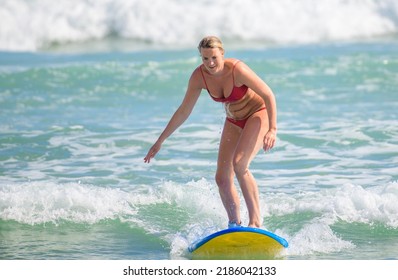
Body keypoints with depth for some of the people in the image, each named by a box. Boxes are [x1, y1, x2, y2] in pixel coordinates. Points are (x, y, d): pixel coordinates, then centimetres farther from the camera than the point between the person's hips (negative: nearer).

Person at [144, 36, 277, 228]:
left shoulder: (237, 69, -30)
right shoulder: (199, 76, -15)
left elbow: (269, 95, -23)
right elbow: (183, 111, -4)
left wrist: (272, 129, -33)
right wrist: (160, 141, -2)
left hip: (258, 114, -6)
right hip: (234, 120, 6)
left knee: (239, 163, -28)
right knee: (222, 178, 0)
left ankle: (255, 221, -22)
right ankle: (235, 225, 18)